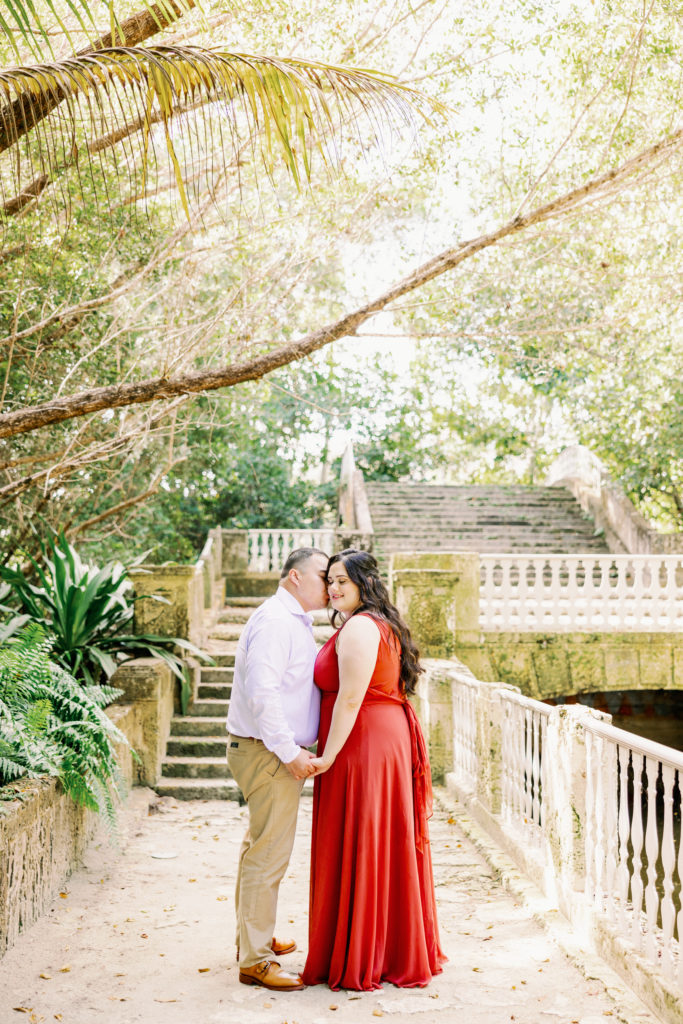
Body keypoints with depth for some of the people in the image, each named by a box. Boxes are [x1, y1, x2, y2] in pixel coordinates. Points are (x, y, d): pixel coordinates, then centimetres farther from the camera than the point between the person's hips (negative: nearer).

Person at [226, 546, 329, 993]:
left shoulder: (295, 622, 17)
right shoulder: (275, 620, -17)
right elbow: (262, 693, -25)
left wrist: (298, 748, 17)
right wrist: (290, 752, -23)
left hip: (279, 752, 11)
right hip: (267, 754, -11)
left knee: (261, 849, 20)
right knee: (268, 855, -6)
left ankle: (255, 938, 34)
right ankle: (255, 960, 1)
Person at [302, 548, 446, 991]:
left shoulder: (359, 627, -15)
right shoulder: (381, 624, 16)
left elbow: (350, 699, -21)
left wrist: (328, 756, -20)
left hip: (363, 744, -10)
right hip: (390, 737, 10)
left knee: (356, 849, -1)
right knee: (385, 844, 15)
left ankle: (359, 960, 8)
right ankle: (398, 952, 25)